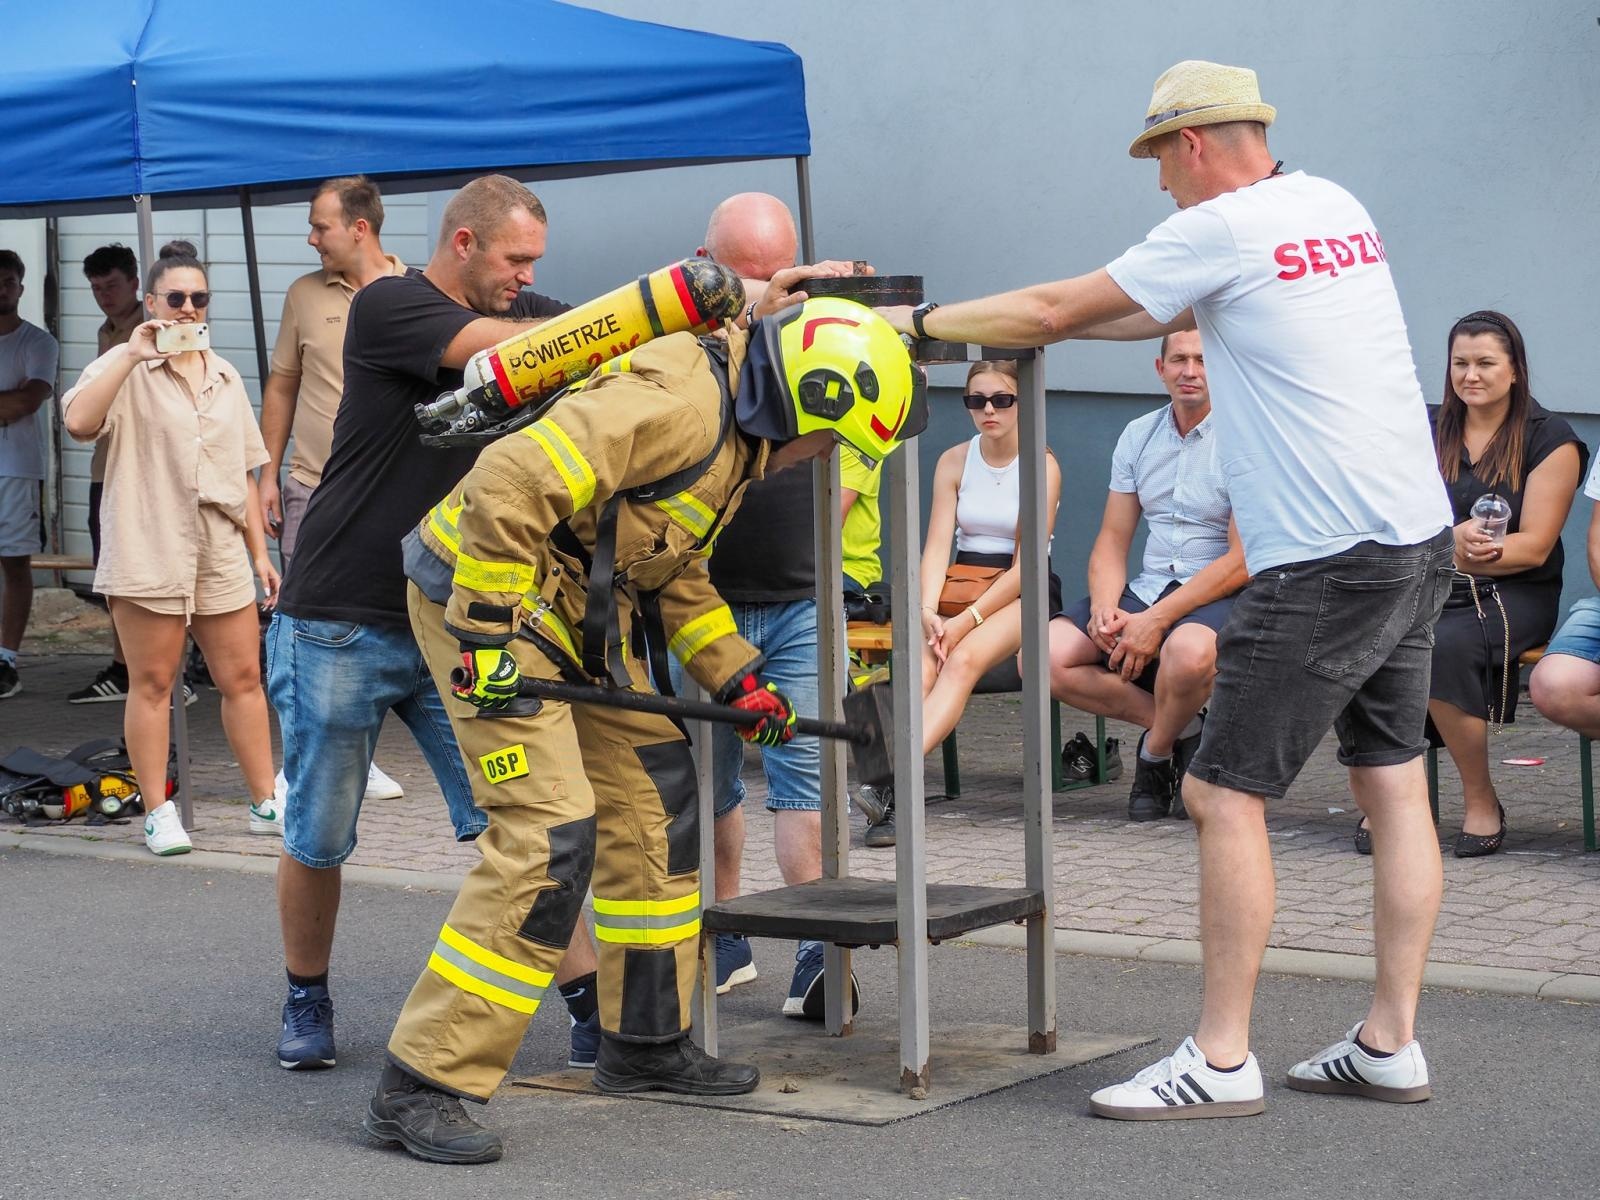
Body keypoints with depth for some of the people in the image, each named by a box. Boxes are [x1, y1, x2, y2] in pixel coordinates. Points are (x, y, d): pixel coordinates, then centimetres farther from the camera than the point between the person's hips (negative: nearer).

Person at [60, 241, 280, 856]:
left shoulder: (225, 377, 15)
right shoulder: (124, 370, -3)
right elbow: (78, 420, -24)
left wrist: (259, 551, 14)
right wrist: (131, 356, -23)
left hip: (221, 556, 5)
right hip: (149, 554, -5)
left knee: (243, 677, 6)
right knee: (152, 683, 1)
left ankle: (266, 803, 14)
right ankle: (158, 812, 8)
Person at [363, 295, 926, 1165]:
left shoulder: (734, 433, 11)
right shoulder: (676, 405, -23)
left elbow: (675, 575, 22)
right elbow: (510, 483, -30)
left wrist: (738, 679, 15)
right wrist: (487, 633, -25)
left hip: (582, 611, 11)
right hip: (485, 595, -11)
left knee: (653, 800, 13)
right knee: (548, 836, -15)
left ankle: (647, 1041, 26)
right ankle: (421, 1087, -11)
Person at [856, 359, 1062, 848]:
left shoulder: (1041, 466, -4)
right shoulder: (954, 461, 8)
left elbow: (1025, 564, -11)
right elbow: (937, 545, -1)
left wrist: (968, 619, -21)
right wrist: (928, 612, -19)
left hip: (1022, 593, -3)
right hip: (959, 586, 4)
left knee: (964, 660, -33)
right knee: (921, 663, -28)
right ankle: (890, 793, -47)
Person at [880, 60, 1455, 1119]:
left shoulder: (1221, 228, -10)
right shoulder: (1337, 208, 15)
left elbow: (1049, 312, -2)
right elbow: (1181, 313, 27)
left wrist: (918, 320, 10)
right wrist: (1039, 321, 27)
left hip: (1327, 561, -9)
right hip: (1420, 536, 9)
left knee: (1225, 795, -4)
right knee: (1394, 785, 10)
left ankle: (1222, 1062, -2)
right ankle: (1392, 1045, 14)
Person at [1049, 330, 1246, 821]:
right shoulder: (1139, 436, 12)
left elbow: (1242, 560, -14)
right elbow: (1112, 540, 11)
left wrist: (1156, 621, -20)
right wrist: (1105, 607, -11)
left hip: (1219, 596, -6)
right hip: (1146, 590, 6)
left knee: (1187, 651, -40)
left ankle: (1156, 753, -7)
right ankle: (1181, 730, -5)